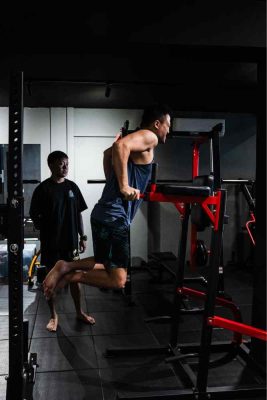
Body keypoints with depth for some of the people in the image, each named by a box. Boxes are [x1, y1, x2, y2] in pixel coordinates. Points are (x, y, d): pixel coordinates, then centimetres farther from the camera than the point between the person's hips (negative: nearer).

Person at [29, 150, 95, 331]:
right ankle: (54, 315, 23)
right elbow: (34, 216, -5)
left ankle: (80, 312, 27)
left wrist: (82, 237, 7)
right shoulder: (43, 189, -8)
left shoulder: (72, 186, 4)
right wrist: (44, 229, -17)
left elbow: (78, 214, 9)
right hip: (51, 243, -3)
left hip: (70, 241, 3)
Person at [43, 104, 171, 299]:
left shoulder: (137, 140, 21)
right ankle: (68, 271, -7)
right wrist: (124, 186, -26)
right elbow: (120, 145, -27)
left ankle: (67, 267, 14)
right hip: (114, 218, -10)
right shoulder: (149, 137, -6)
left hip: (105, 214, 10)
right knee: (117, 280, -8)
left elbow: (108, 152, 36)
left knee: (106, 264, 25)